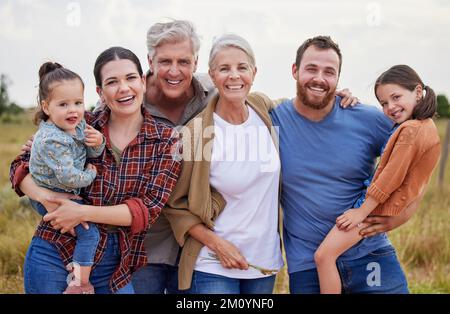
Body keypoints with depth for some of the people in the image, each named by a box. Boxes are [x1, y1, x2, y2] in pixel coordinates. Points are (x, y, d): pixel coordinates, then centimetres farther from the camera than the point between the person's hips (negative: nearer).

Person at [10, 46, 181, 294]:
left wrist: (83, 212, -21)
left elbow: (149, 208, -11)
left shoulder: (166, 141, -4)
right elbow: (21, 165, 2)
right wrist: (46, 197, -19)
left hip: (113, 265, 0)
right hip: (54, 255, 0)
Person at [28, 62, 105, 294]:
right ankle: (80, 284, -5)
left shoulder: (79, 124, -3)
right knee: (89, 232, -14)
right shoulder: (53, 140, -30)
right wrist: (90, 175, -15)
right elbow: (68, 177, -33)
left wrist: (98, 143, -17)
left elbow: (92, 154, 6)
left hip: (68, 193, 10)